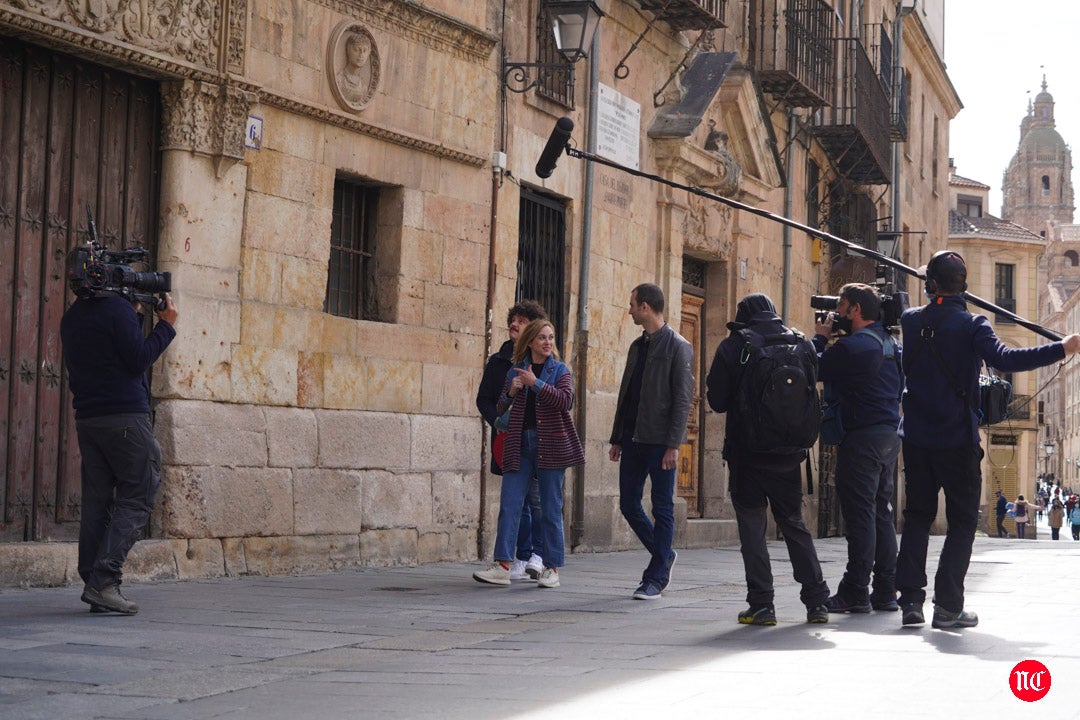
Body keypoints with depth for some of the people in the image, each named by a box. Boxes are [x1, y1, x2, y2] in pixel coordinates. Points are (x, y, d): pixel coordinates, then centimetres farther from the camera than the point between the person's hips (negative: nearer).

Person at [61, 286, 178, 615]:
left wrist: (135, 316, 20)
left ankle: (93, 582, 5)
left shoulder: (71, 317, 16)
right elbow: (138, 361, -13)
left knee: (97, 502, 8)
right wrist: (166, 326, -3)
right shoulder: (118, 308, -10)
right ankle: (103, 581, -14)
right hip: (124, 416, -8)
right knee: (135, 500, -4)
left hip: (86, 418, 8)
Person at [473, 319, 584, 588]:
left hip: (550, 445, -2)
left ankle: (551, 568, 8)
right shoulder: (516, 371, 13)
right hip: (520, 445, 2)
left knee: (551, 509, 1)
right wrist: (511, 393, -5)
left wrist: (536, 383, -18)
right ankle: (502, 566, -8)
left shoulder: (560, 370, 5)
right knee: (509, 503, -6)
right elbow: (500, 409, 15)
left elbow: (565, 400, -13)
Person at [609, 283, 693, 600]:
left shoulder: (678, 347, -7)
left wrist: (673, 444, -18)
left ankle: (656, 579, 4)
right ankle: (663, 555, 27)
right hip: (633, 439, 8)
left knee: (662, 509, -1)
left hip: (659, 440, -8)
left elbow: (682, 398, -12)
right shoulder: (638, 346, 17)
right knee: (629, 505, 8)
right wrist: (617, 438, 17)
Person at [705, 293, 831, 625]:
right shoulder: (801, 343, 4)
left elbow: (717, 400, -3)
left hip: (747, 449, -3)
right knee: (794, 523, 15)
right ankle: (817, 600, 11)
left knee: (752, 526, 3)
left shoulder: (732, 346, -5)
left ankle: (761, 604, -3)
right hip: (789, 452, 4)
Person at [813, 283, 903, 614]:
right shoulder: (890, 343, 13)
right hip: (890, 434, 9)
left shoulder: (853, 345, -15)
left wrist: (820, 337, 5)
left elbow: (816, 371, -10)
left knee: (860, 514, -7)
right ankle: (885, 592, 14)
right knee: (882, 512, 12)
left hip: (862, 436, -9)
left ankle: (855, 592, -6)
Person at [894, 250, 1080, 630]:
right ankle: (948, 605, -2)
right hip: (957, 440, -4)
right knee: (962, 521, 5)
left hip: (916, 438, 4)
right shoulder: (971, 325, -11)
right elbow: (1003, 359, -27)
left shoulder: (911, 320, 2)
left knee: (917, 516, 13)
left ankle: (910, 599, 5)